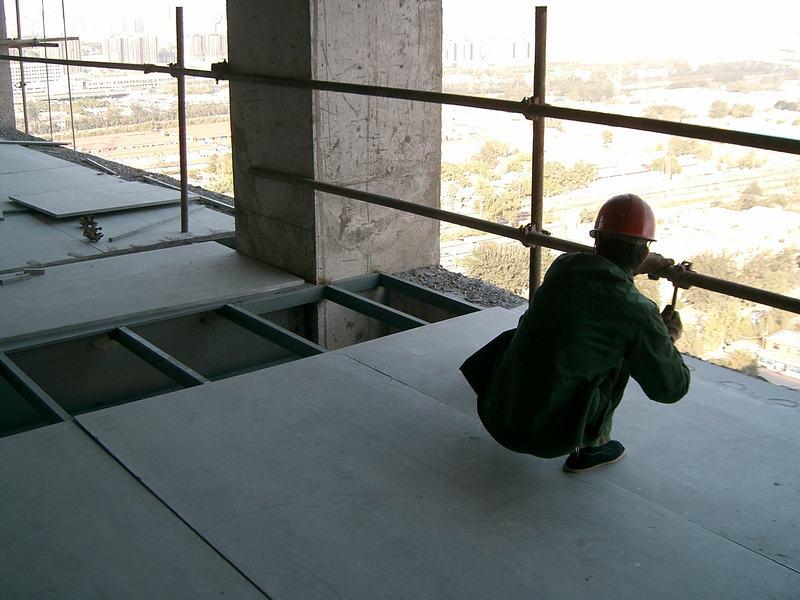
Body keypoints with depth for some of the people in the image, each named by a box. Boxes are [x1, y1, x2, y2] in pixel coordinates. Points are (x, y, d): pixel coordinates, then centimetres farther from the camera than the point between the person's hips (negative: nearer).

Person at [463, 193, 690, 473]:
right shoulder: (640, 315, -12)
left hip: (494, 415, 5)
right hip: (547, 437, -4)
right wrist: (670, 335, 18)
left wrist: (633, 269, 38)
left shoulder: (563, 265, 1)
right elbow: (672, 388, 2)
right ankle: (590, 447, 19)